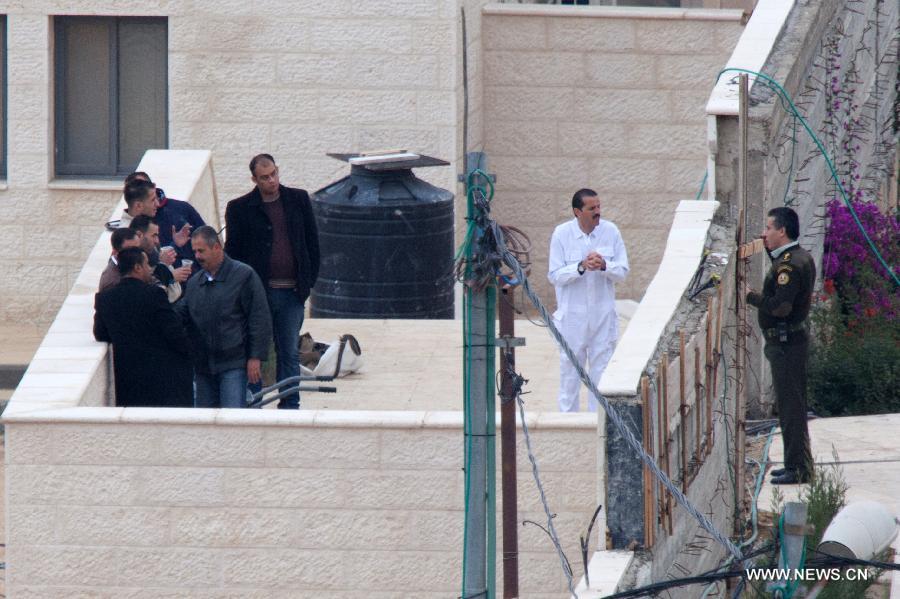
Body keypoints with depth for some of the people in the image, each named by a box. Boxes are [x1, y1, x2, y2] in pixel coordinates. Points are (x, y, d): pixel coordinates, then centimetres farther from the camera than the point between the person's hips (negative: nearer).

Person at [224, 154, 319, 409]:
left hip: (292, 292, 2)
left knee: (290, 354, 7)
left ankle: (290, 406, 12)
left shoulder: (298, 200, 7)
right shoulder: (240, 208, -1)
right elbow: (232, 251, 2)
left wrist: (308, 281, 6)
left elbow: (312, 242, 12)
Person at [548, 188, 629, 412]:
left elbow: (623, 272, 0)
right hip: (572, 315, -1)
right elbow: (554, 275, -8)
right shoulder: (562, 234, -7)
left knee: (602, 369, 6)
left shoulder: (611, 232, -2)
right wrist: (581, 267, -23)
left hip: (603, 315, 1)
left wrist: (604, 266, -20)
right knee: (569, 371, 6)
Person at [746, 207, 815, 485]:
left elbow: (780, 306, -27)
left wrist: (751, 296, -14)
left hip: (785, 343, -11)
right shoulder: (801, 257, 12)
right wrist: (771, 251, 16)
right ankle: (797, 464, 24)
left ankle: (798, 469, -4)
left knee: (790, 407, -6)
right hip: (792, 337, 11)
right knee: (791, 405, 17)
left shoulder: (789, 265, -20)